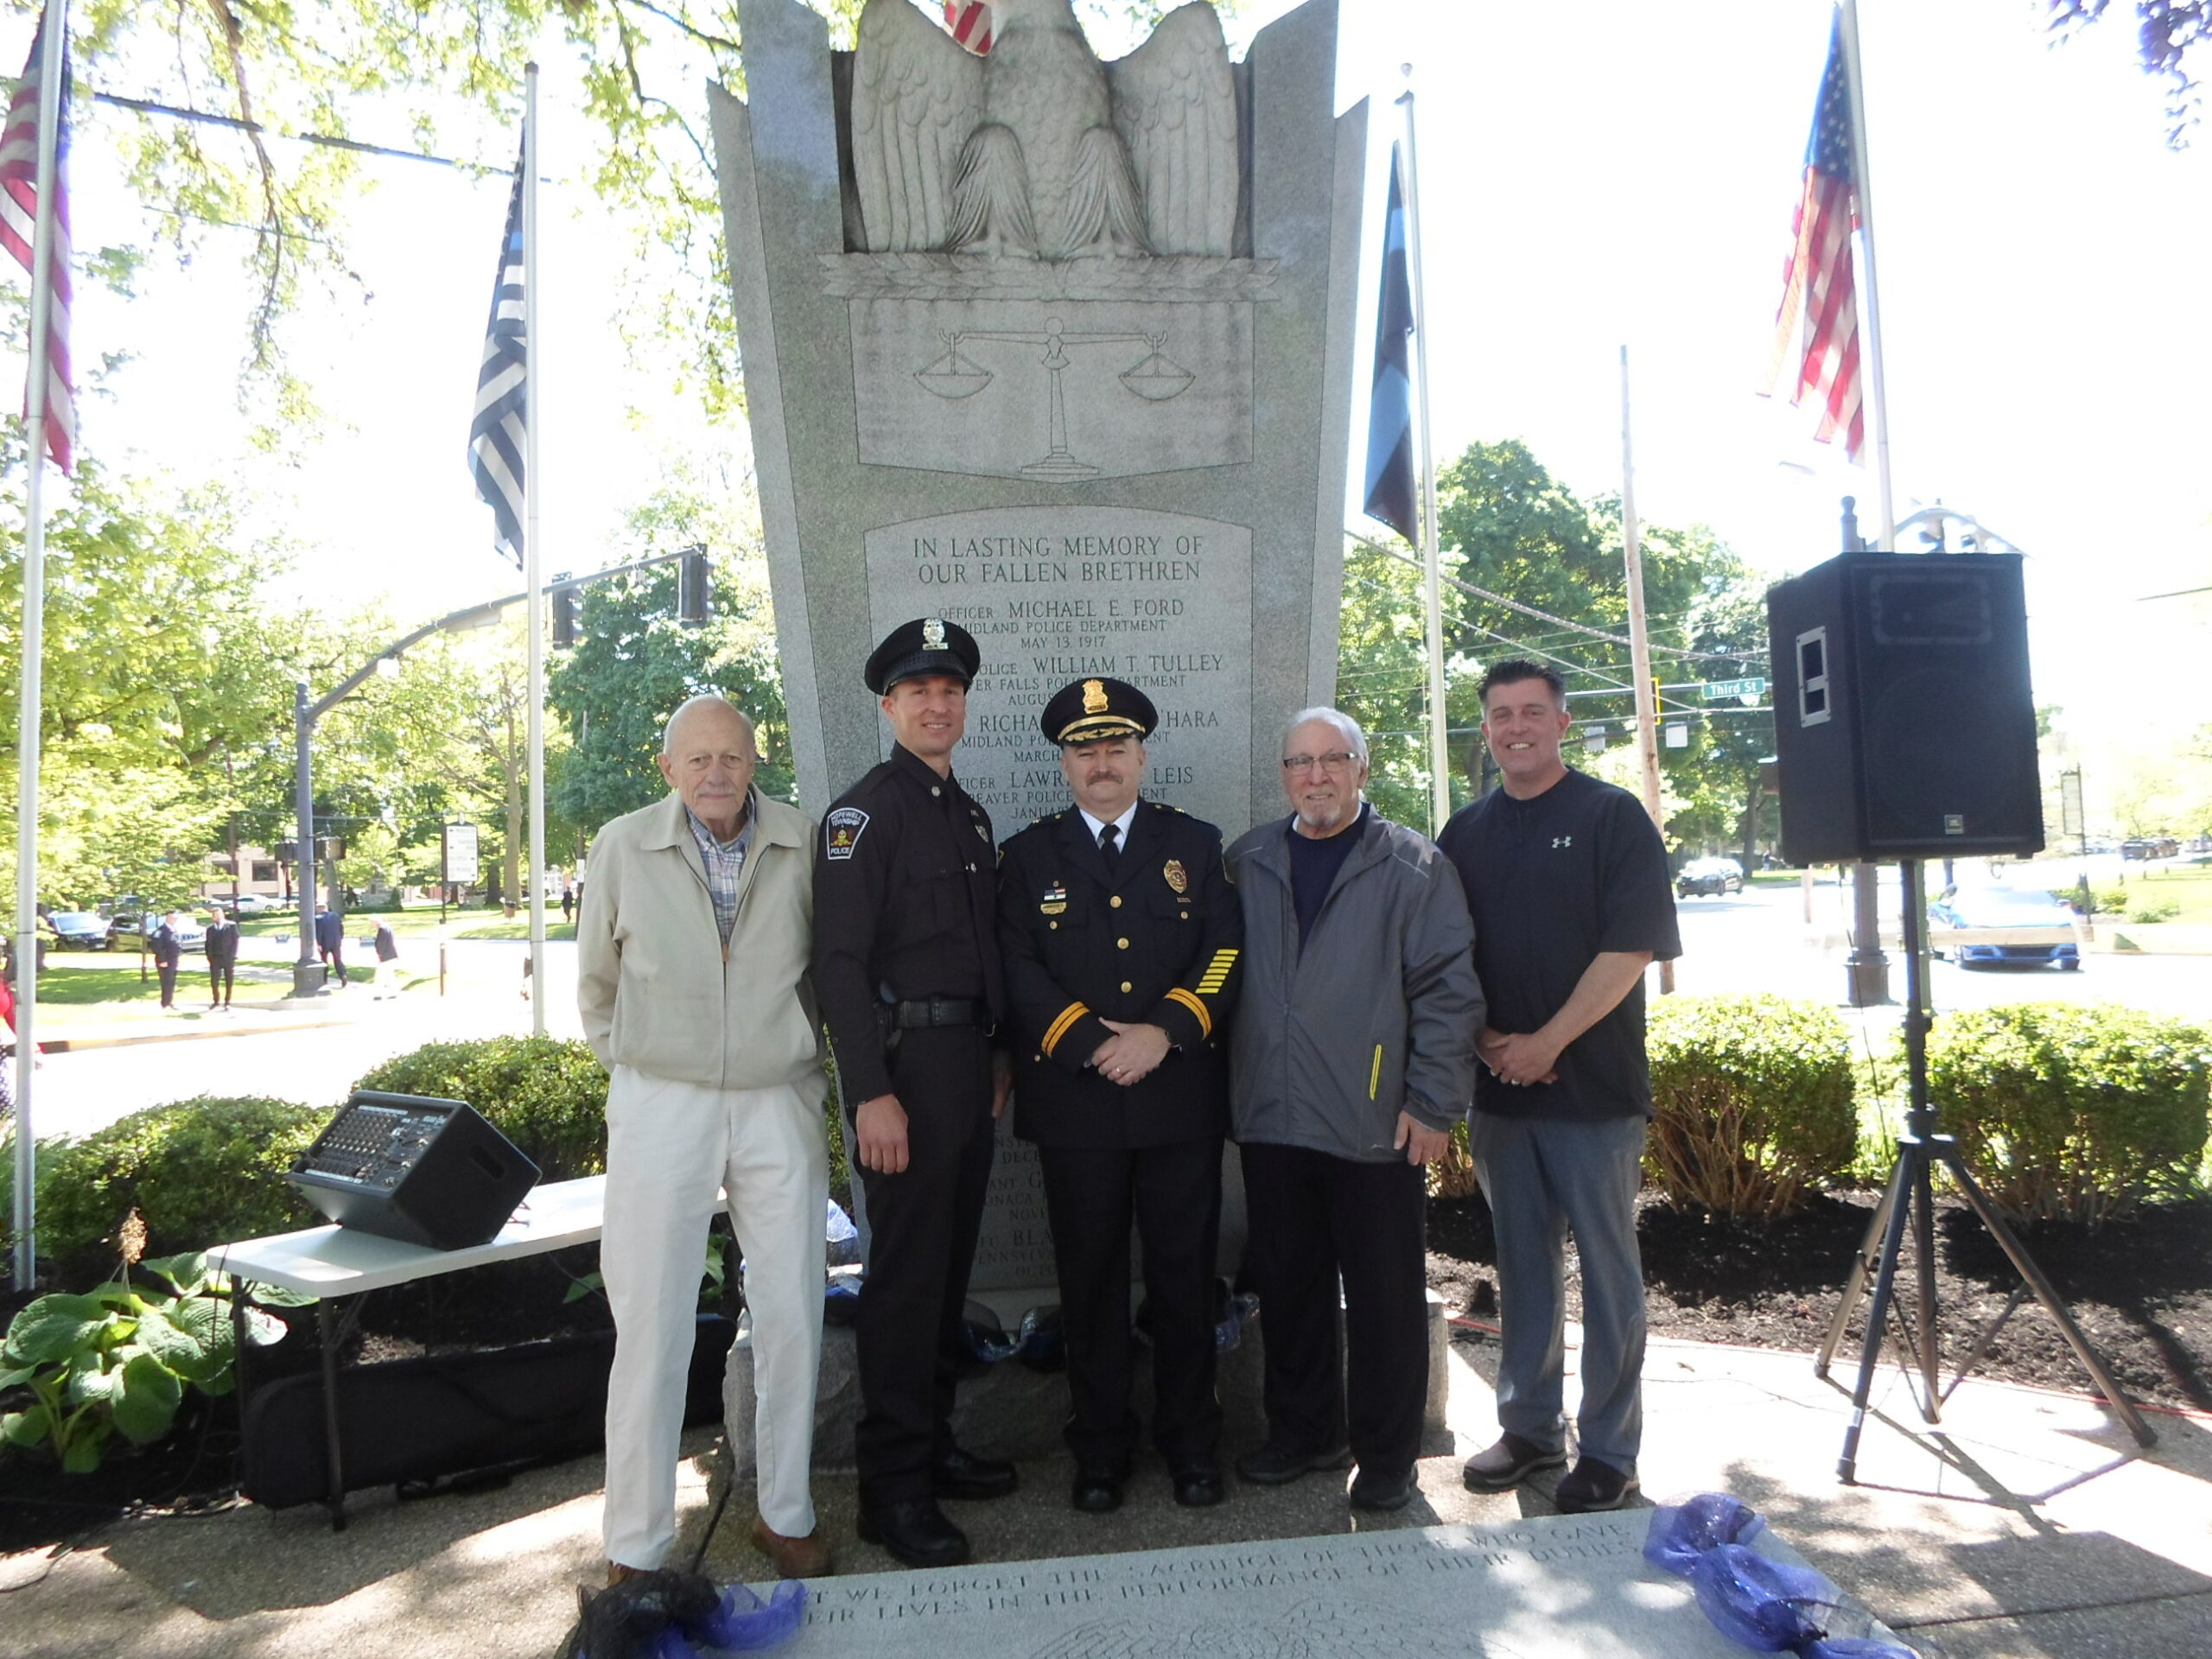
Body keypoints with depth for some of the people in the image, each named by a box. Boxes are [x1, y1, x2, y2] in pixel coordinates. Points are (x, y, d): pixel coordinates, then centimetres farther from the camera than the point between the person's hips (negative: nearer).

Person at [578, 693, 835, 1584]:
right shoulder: (624, 846, -2)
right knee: (650, 1331, 4)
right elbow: (596, 983, 10)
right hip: (660, 1108, -1)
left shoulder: (803, 844, -3)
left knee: (793, 1320, 9)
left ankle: (785, 1514, 28)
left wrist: (807, 1063, 7)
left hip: (779, 1105, 1)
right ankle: (635, 1550, 20)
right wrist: (634, 1066, 10)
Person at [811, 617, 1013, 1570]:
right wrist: (871, 1092, -20)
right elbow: (839, 963, -15)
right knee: (904, 1272, -2)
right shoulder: (863, 812, -9)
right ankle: (893, 1489, 11)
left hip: (970, 1058, 8)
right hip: (904, 1060, -8)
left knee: (949, 1264, 15)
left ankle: (934, 1445, 29)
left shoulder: (970, 815, 16)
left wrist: (1000, 1055, 17)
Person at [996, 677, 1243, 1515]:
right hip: (1076, 1104, 0)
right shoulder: (1029, 856, 8)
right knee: (1090, 1279, 9)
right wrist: (1090, 1045, -14)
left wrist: (1164, 1032, -13)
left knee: (1185, 1272, 8)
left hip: (1182, 1096, 0)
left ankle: (1189, 1438, 26)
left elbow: (1227, 949, 0)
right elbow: (1018, 970, -2)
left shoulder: (1195, 844, 9)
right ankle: (1100, 1446, 25)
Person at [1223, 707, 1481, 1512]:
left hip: (1376, 1125, -4)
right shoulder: (1248, 864, 10)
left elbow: (1448, 989, -5)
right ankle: (1304, 1432, 33)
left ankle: (1386, 1454, 25)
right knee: (1286, 1286, 14)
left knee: (1385, 1296, 7)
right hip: (1271, 1120, 4)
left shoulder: (1412, 866, -2)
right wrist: (1229, 1093, 8)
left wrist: (1432, 1104, -9)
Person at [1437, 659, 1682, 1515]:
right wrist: (1484, 1038, -4)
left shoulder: (1612, 816, -4)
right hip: (1497, 1088, 5)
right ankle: (1528, 1427, 28)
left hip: (1592, 1084, -4)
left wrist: (1546, 1042, -14)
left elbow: (1630, 948, -11)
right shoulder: (1467, 831, 10)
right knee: (1521, 1263, 14)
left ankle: (1608, 1450, 18)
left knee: (1607, 1267, 5)